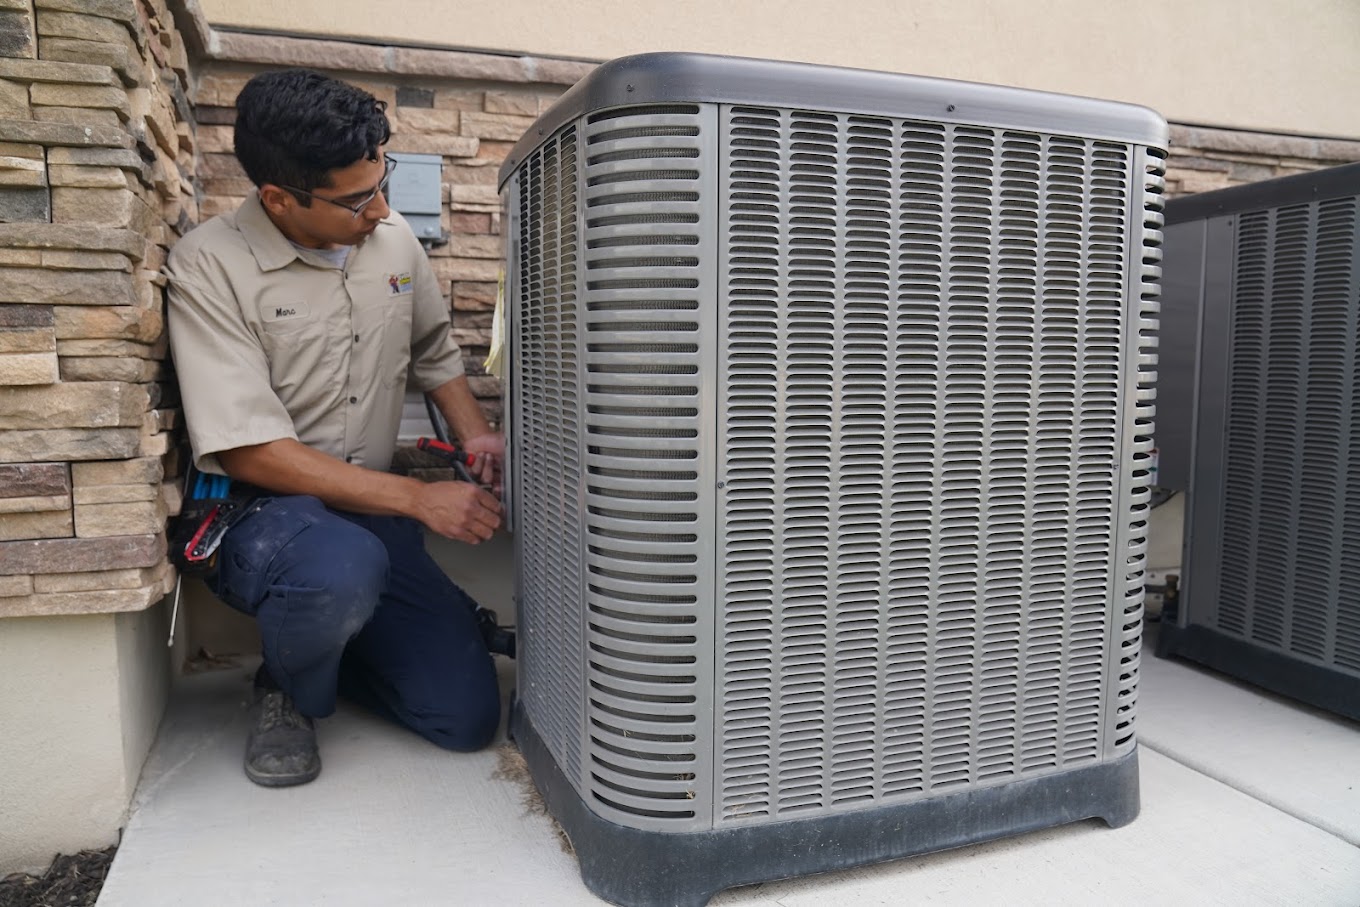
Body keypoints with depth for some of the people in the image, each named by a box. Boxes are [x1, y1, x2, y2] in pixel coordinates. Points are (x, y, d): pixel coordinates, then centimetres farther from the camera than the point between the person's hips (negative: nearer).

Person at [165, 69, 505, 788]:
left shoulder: (393, 238, 3)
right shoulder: (209, 267, -14)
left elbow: (434, 353, 19)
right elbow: (251, 452, -19)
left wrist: (475, 436, 0)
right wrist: (417, 498, -23)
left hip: (375, 517, 5)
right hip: (258, 513, -4)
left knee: (469, 717, -4)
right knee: (344, 566, -41)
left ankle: (325, 640, 24)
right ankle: (287, 690, -4)